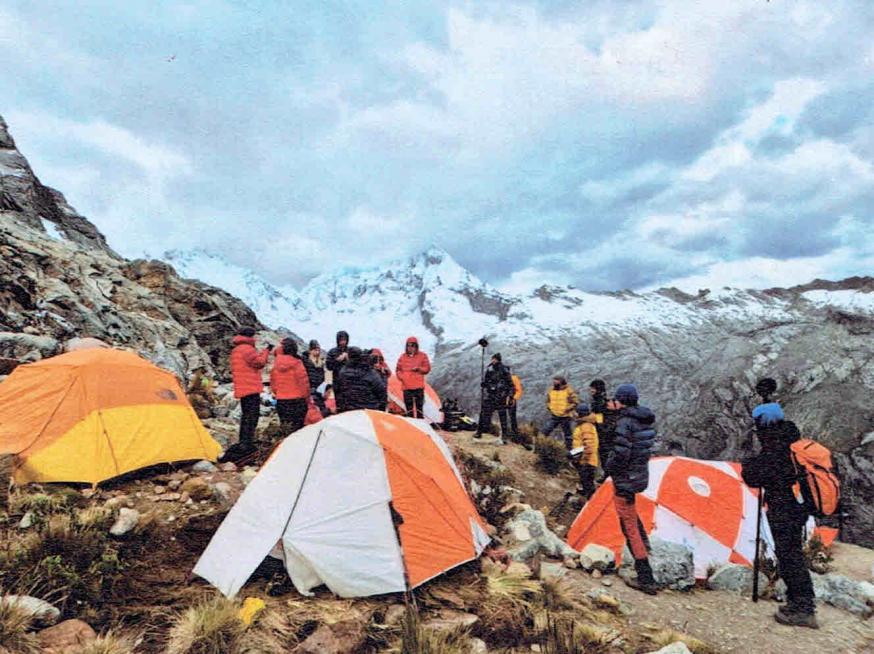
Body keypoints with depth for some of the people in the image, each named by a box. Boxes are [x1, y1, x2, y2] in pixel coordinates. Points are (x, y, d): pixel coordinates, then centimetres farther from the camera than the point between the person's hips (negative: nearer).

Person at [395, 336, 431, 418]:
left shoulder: (422, 356, 5)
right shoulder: (402, 357, 10)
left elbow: (427, 368, 6)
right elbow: (398, 369, 13)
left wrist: (419, 368, -11)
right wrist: (401, 376, -5)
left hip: (418, 386, -2)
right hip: (406, 386, 2)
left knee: (419, 406, -1)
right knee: (409, 407, 5)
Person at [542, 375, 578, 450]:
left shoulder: (568, 391, -11)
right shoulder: (551, 390, 4)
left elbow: (575, 402, -11)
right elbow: (548, 401, 19)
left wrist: (568, 409, -19)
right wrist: (549, 407, 2)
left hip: (565, 416, -4)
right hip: (554, 416, 4)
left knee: (567, 434, 7)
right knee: (545, 430, -2)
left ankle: (570, 449, 19)